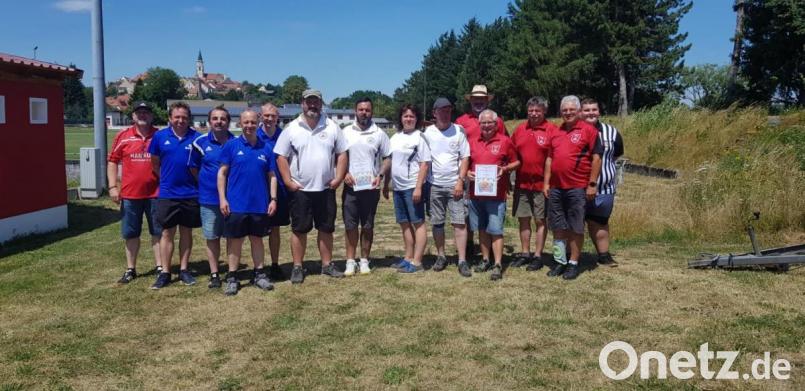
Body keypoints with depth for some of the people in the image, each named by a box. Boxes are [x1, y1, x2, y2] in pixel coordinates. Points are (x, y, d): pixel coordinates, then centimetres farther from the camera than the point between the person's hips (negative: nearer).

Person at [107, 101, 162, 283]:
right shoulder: (123, 136, 2)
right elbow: (112, 161, 6)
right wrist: (112, 186, -3)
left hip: (155, 193, -1)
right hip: (129, 194, 1)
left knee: (158, 232, 7)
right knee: (131, 234, 10)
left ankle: (160, 267, 18)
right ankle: (130, 269, 22)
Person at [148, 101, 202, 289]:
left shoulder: (196, 137, -3)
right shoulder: (160, 136, 0)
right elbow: (155, 163, 9)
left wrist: (197, 182, -2)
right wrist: (167, 178, 6)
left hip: (190, 194, 0)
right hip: (167, 194, 0)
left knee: (186, 231, 10)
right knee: (167, 233, 4)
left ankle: (183, 270, 20)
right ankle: (165, 272, 11)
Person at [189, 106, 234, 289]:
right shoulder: (200, 142, -2)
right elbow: (193, 167, 9)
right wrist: (205, 184, 7)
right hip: (208, 199, 0)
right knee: (212, 238, 7)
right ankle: (214, 275, 17)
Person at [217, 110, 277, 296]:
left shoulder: (266, 148, 5)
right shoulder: (231, 146, -1)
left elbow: (271, 176, 8)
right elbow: (222, 173, -1)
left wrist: (273, 199, 0)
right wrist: (222, 198, -7)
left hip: (260, 205, 2)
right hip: (236, 204, -2)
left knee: (257, 239, 12)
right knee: (235, 240, 6)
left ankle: (259, 274, 23)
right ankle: (232, 278, 15)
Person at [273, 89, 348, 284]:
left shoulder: (332, 127, 3)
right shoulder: (291, 128, -2)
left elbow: (342, 154, 5)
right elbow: (281, 157, -2)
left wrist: (338, 178, -4)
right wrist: (288, 182, -9)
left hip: (326, 189, 2)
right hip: (300, 190, -2)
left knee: (326, 228, 11)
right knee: (299, 229, 5)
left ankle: (327, 264, 23)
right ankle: (297, 267, 14)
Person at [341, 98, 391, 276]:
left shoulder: (379, 134, 3)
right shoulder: (346, 132, 5)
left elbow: (387, 158, 5)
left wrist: (380, 175, -10)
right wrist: (344, 173, -8)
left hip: (371, 187, 0)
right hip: (350, 187, 0)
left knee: (368, 226, 7)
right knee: (350, 225, 3)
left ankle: (364, 260, 18)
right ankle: (350, 261, 12)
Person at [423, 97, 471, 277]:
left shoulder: (458, 131, 0)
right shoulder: (428, 132, 2)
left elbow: (465, 158, 0)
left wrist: (460, 181, -8)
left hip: (454, 185, -1)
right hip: (434, 185, 1)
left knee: (459, 222, -5)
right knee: (437, 222, 8)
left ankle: (462, 261, -2)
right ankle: (441, 256, 22)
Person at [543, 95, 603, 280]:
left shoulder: (588, 130, -4)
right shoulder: (555, 132, 13)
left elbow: (596, 158, -7)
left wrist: (592, 184, -10)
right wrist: (546, 183, 9)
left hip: (577, 188, -5)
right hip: (556, 188, 6)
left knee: (576, 228, 3)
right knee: (558, 227, 10)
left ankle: (574, 263, 12)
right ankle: (560, 261, 20)